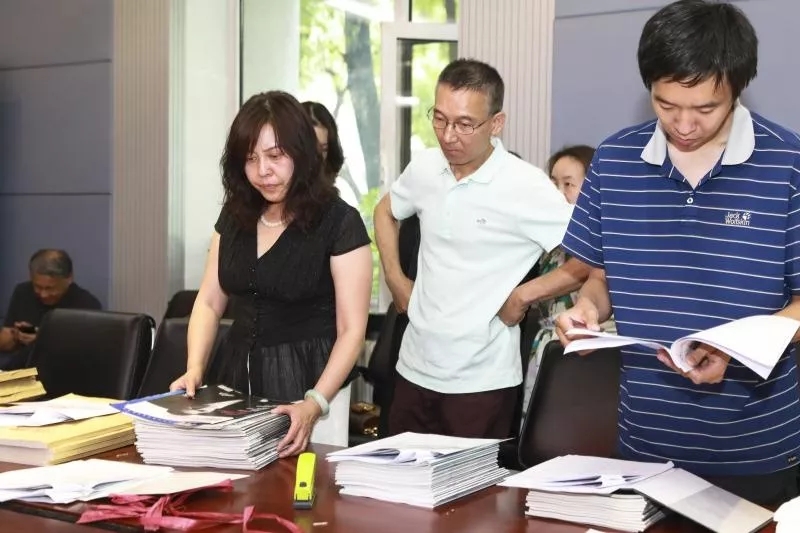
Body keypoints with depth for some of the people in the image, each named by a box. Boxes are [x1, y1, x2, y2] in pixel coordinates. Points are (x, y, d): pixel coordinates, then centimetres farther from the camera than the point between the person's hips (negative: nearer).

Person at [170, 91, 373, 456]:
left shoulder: (340, 223, -12)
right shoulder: (234, 215, 5)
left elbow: (351, 330, -14)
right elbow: (209, 302, 9)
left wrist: (315, 404, -27)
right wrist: (195, 370, -8)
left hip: (307, 379, -5)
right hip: (237, 373, 5)